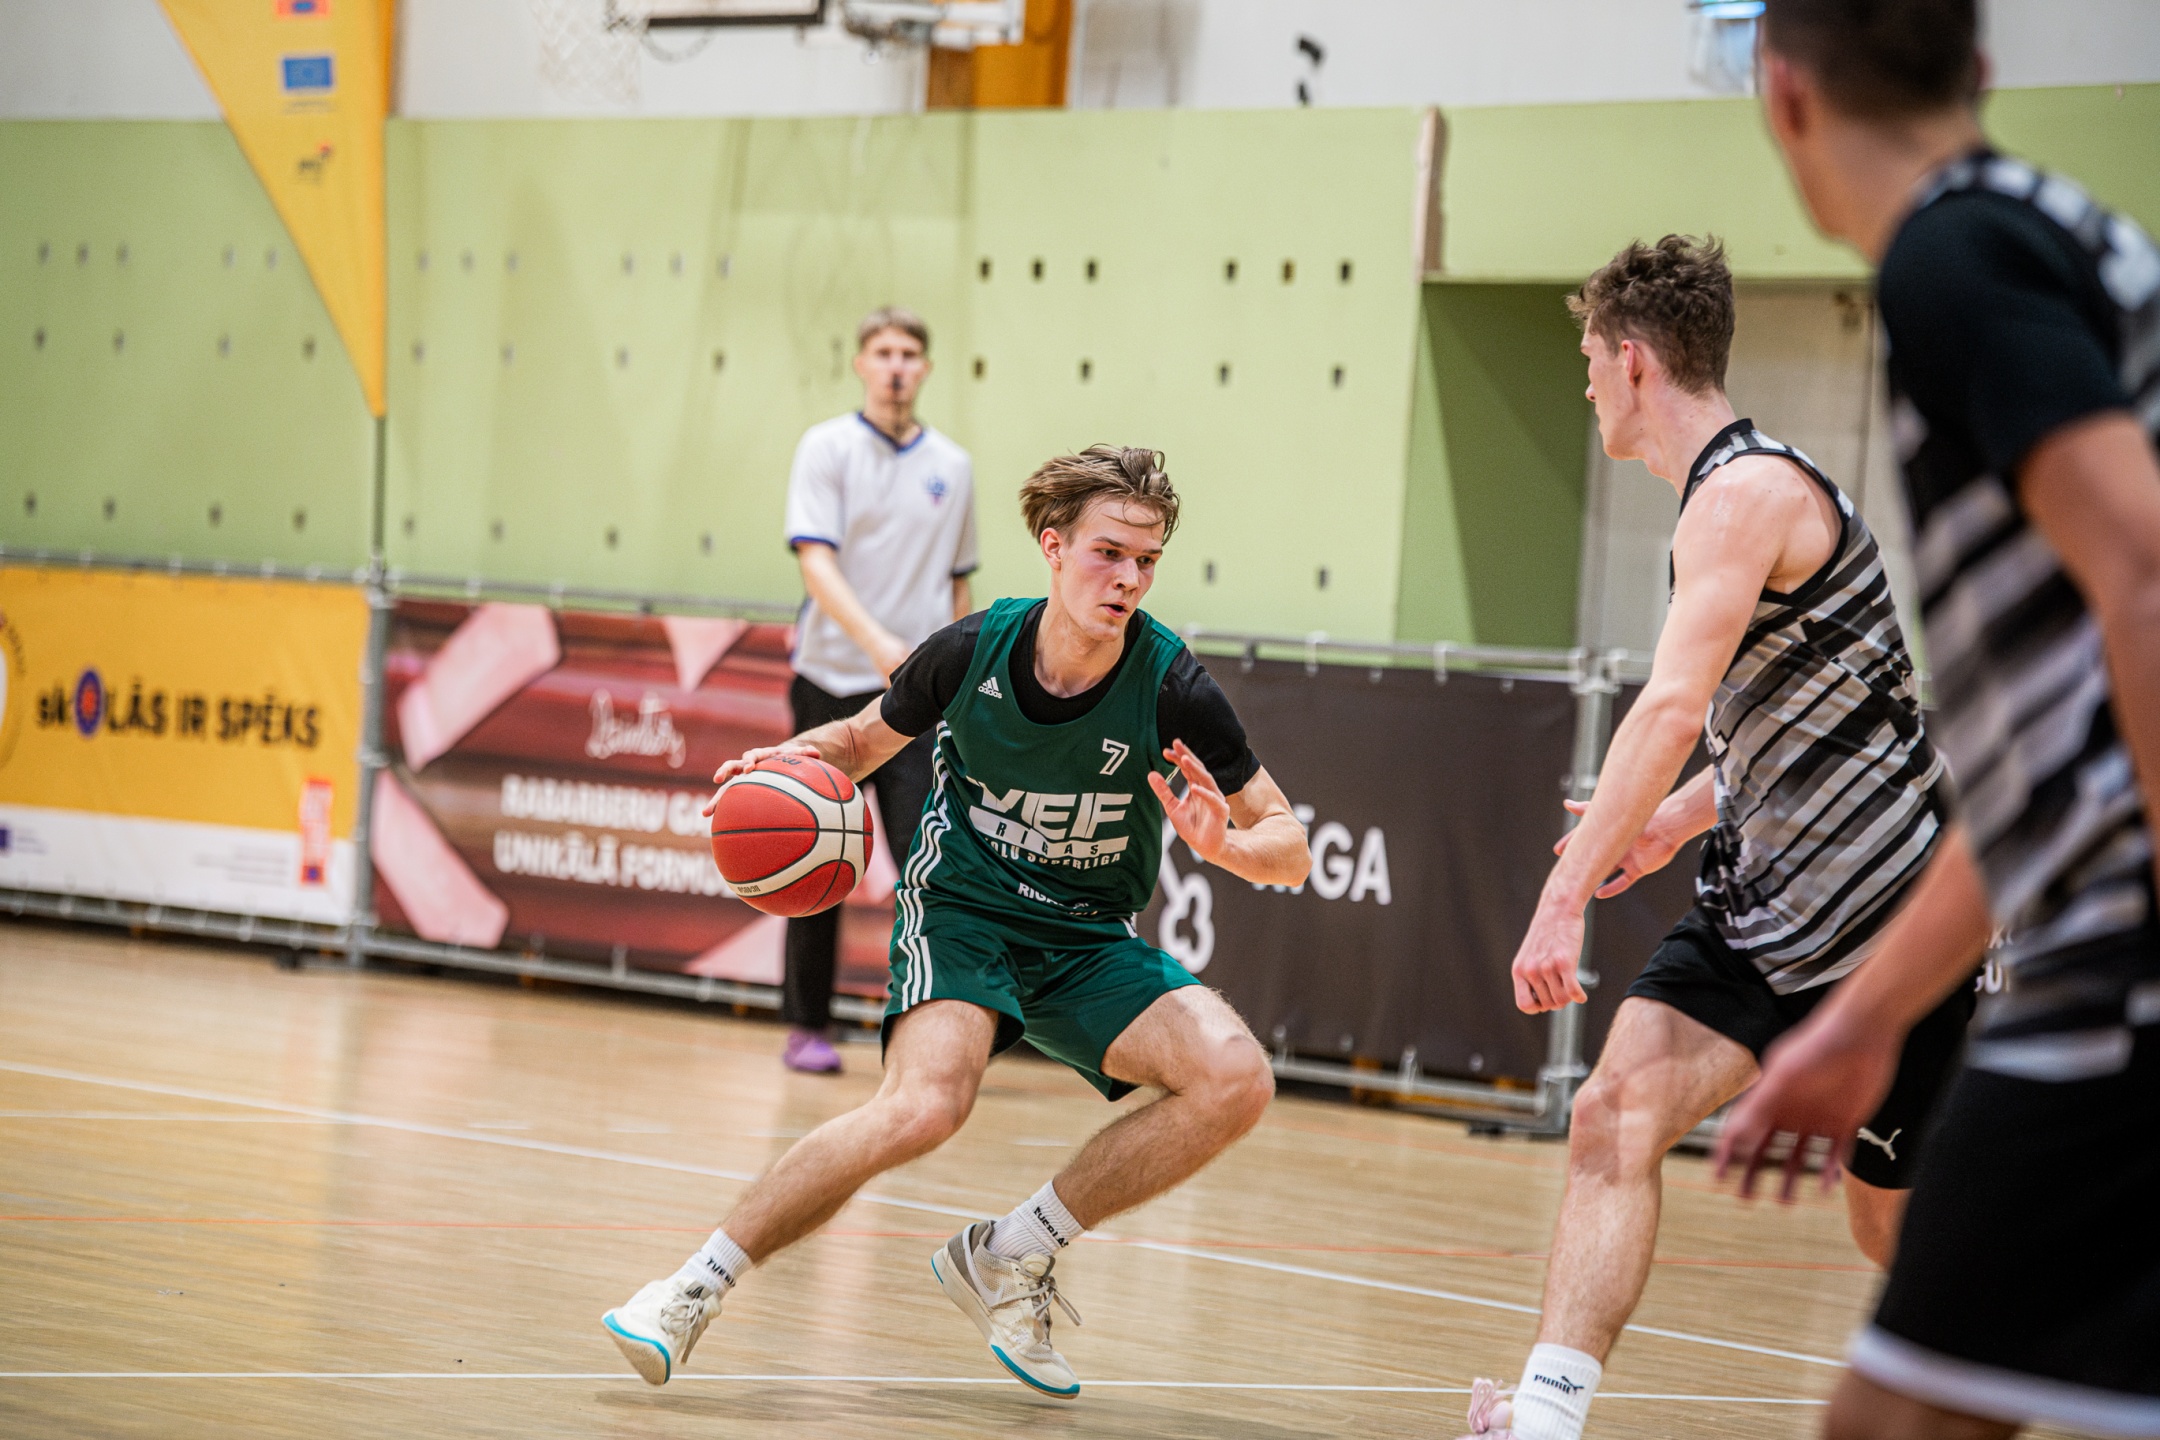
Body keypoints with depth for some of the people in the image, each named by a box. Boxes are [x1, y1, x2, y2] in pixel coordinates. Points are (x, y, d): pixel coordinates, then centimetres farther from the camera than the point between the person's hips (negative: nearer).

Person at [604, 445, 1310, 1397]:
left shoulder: (1170, 688, -17)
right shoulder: (972, 651, -14)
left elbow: (1290, 848, -10)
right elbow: (863, 740, 8)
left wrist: (1224, 845, -32)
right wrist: (800, 760, -14)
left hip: (1091, 942, 2)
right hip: (962, 901, -2)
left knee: (1236, 1079, -23)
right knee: (926, 1105, -32)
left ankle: (1009, 1259, -7)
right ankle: (697, 1286, -18)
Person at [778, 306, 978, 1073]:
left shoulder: (952, 467, 10)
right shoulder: (826, 449, -2)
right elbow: (816, 562, -15)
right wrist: (877, 641, -30)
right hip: (833, 683, -2)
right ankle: (808, 1026, 16)